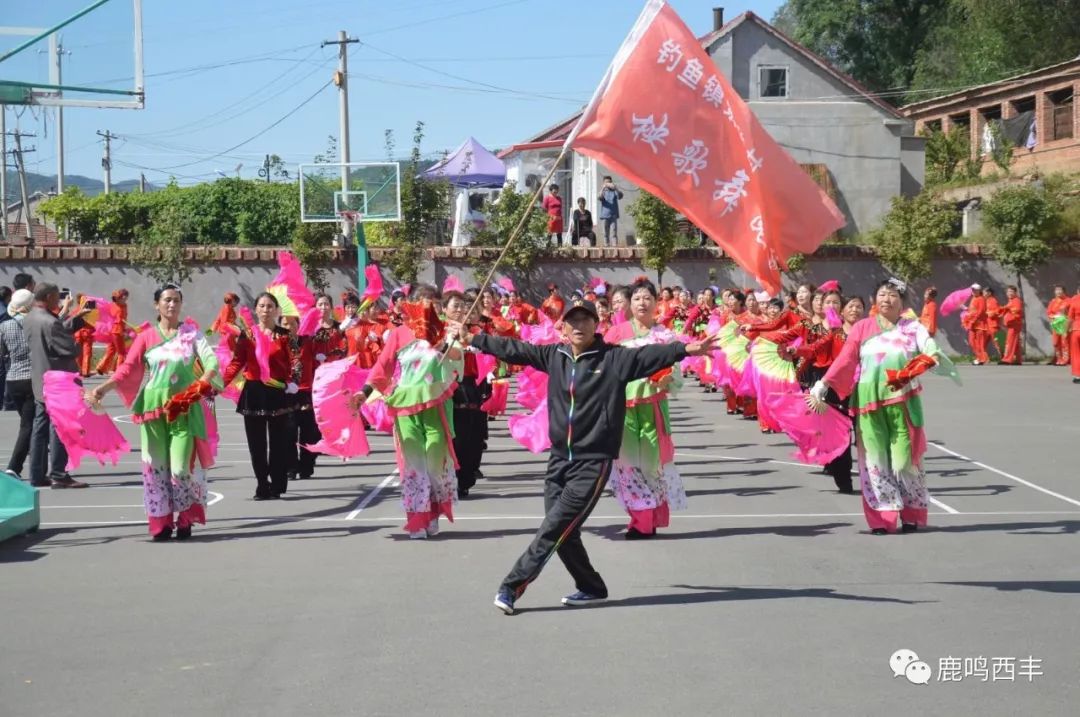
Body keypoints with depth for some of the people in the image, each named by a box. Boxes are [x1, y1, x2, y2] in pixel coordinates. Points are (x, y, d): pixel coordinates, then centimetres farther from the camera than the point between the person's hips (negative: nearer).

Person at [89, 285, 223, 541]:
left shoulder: (191, 332, 5)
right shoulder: (146, 336, 6)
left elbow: (210, 359, -7)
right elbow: (127, 369, 1)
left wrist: (205, 381, -28)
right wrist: (103, 388, -13)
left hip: (185, 407, -1)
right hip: (153, 406, 1)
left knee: (182, 465, -7)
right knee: (156, 464, 2)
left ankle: (185, 520, 9)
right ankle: (161, 522, 10)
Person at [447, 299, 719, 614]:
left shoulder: (614, 358, -7)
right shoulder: (554, 356, 5)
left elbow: (651, 355, -19)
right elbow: (513, 349, 12)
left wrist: (685, 349, -35)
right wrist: (472, 339, 15)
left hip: (593, 461, -5)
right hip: (559, 458, 5)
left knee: (555, 527, -8)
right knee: (563, 532, 8)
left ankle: (512, 587, -2)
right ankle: (591, 588, 26)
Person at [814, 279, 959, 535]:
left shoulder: (913, 327, 6)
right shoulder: (863, 327, 7)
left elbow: (929, 347, -12)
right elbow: (845, 360, 1)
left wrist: (934, 356, -35)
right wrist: (824, 384, -10)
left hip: (903, 401, -1)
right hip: (869, 401, 1)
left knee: (904, 457, 0)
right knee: (875, 458, 1)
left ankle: (912, 515, 15)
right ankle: (883, 518, 7)